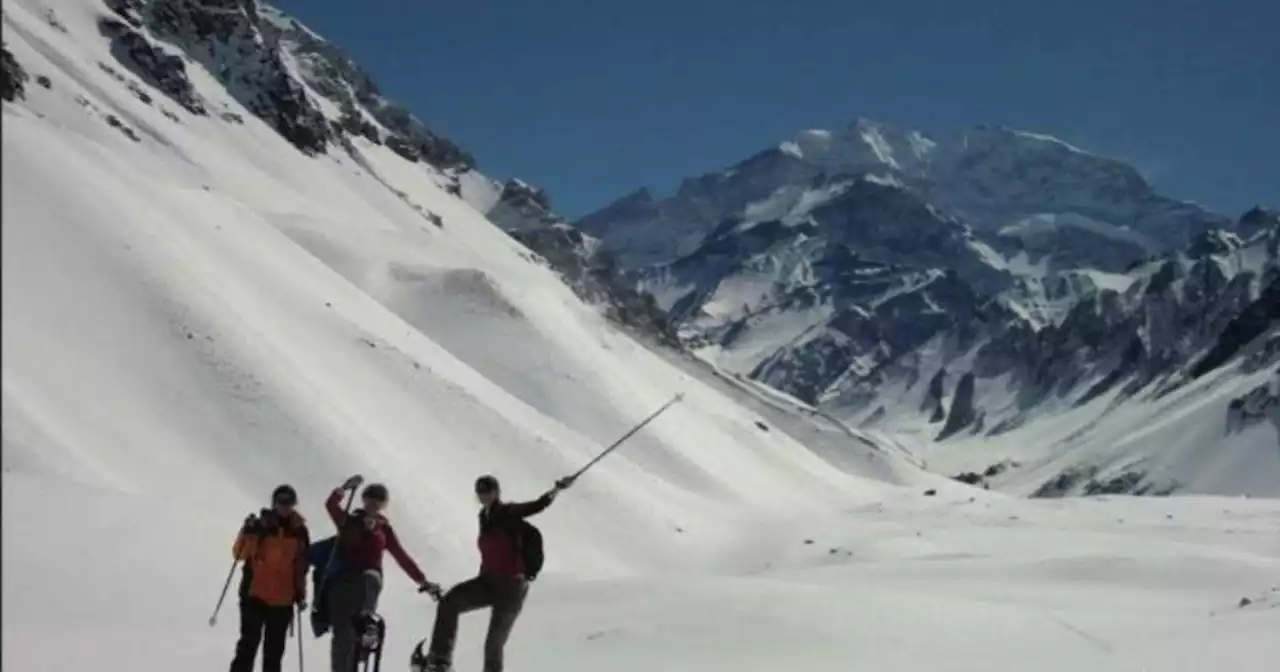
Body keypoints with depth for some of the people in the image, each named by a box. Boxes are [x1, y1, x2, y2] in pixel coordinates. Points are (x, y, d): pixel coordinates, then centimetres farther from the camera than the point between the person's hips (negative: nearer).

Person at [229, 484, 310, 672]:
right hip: (254, 595, -3)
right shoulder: (261, 525, -4)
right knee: (249, 643, -5)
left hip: (283, 600, 3)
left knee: (274, 649, 8)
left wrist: (300, 594, 13)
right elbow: (239, 553, -12)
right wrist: (247, 533, -28)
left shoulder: (299, 530, 6)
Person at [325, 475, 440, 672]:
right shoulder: (349, 521, 10)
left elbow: (402, 557, 14)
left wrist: (422, 581, 8)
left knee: (369, 579, -38)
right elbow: (331, 504, -8)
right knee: (342, 633, -5)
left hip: (369, 578, 0)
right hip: (343, 581, 0)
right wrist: (344, 488, -26)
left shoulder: (384, 529, 12)